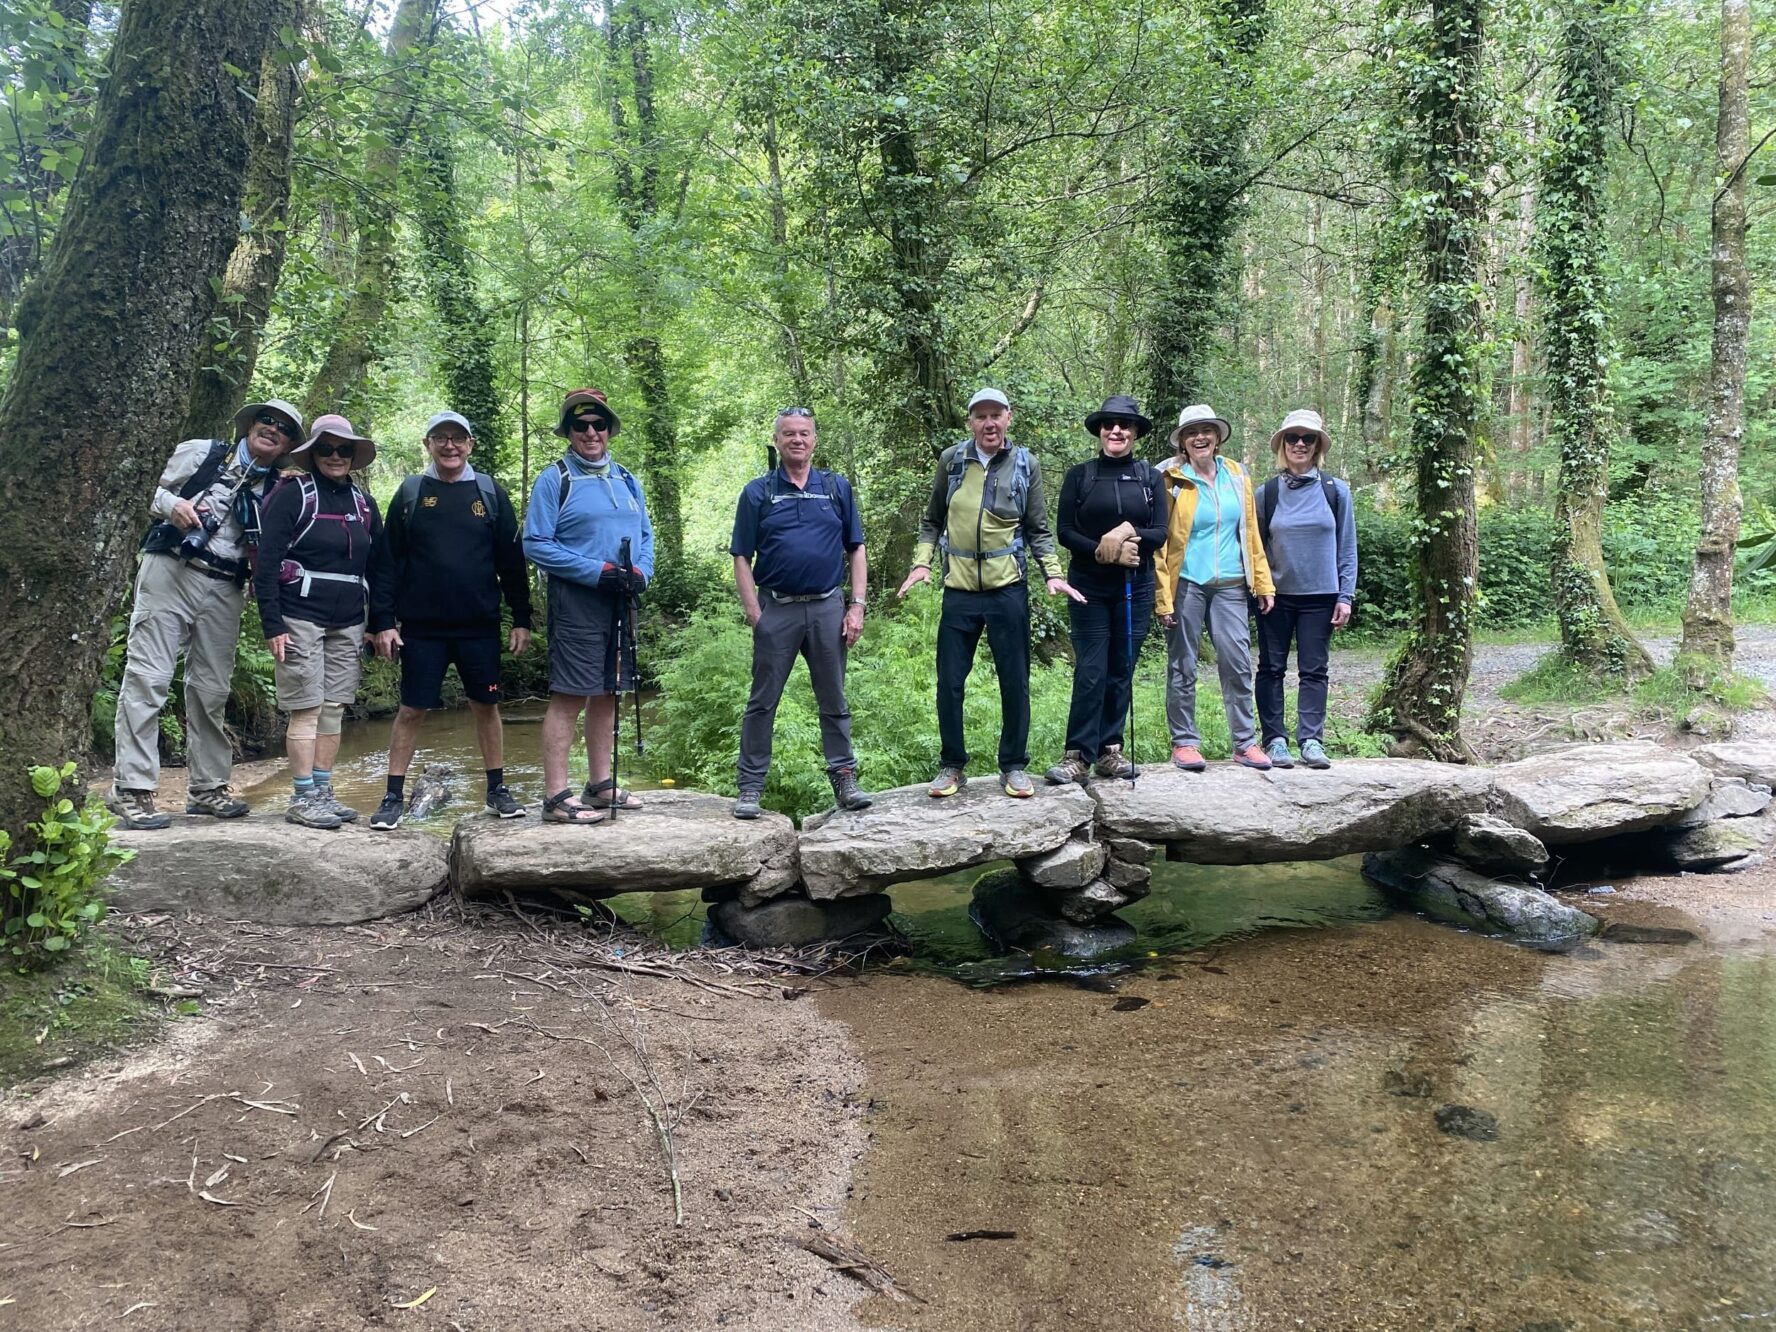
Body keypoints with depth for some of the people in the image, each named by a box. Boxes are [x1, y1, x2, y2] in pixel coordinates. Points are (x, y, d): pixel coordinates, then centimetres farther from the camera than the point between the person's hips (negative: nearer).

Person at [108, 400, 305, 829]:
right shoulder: (202, 453, 5)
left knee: (212, 690, 7)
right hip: (170, 573, -4)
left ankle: (207, 787, 17)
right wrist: (171, 504, -14)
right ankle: (131, 790, -9)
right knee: (147, 678, -9)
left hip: (224, 591, 4)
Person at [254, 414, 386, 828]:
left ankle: (323, 791, 16)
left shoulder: (363, 502, 13)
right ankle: (303, 798, 3)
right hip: (301, 618, -5)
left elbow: (377, 565, 17)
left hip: (348, 623, 5)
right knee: (307, 710, -4)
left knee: (334, 710, 7)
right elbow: (266, 561, -8)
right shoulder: (293, 494, -4)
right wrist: (272, 624, -14)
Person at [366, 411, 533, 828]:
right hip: (422, 627, -1)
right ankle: (394, 797, 13)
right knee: (411, 710, 4)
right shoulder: (410, 493, 3)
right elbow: (388, 560, 2)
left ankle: (497, 790, 20)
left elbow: (511, 560, 5)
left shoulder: (490, 493, 4)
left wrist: (521, 619, 2)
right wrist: (383, 620, -4)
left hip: (479, 626, 1)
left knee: (486, 705, 8)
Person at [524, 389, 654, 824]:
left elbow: (645, 535, 18)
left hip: (620, 602, 7)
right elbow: (535, 545, -9)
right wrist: (598, 571, -16)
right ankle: (556, 796, -4)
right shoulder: (554, 480, -4)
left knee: (607, 696, 13)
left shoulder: (626, 479, 15)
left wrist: (640, 572, -4)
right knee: (568, 698, -8)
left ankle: (600, 785, 23)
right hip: (576, 603, -6)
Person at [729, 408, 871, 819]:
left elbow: (856, 550, 10)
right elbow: (742, 558, 2)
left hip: (828, 608, 2)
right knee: (763, 701, 3)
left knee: (834, 700, 9)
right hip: (776, 609, -1)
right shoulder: (758, 492, 4)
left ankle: (844, 778, 18)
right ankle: (751, 787, 10)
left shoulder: (837, 488, 9)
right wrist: (754, 615, -7)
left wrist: (856, 607, 1)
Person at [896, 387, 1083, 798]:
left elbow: (1038, 530, 7)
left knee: (1015, 682, 5)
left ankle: (1013, 766, 19)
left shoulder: (1026, 464, 2)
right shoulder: (951, 460, 4)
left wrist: (1053, 574, -6)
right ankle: (952, 766, 19)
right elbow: (932, 521, 11)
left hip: (1008, 590, -1)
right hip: (959, 591, 1)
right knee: (949, 682, 4)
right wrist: (922, 562, -3)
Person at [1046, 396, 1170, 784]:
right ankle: (1078, 755, -4)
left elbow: (1160, 533, 0)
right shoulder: (1079, 476, 3)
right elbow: (1064, 531, -3)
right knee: (1090, 671, -7)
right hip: (1089, 586, -2)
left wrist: (1129, 531, -18)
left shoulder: (1150, 477, 6)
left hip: (1136, 587, 2)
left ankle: (1109, 750, 13)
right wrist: (1104, 551, -16)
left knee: (1122, 669, 5)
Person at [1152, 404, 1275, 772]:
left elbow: (1250, 532, 12)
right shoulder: (1171, 480, -3)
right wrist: (1162, 596, -10)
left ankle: (1245, 742, 10)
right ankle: (1184, 742, 13)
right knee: (1182, 667, 3)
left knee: (1238, 662, 1)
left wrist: (1263, 582, 8)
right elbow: (1159, 541, -5)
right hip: (1186, 584, -3)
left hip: (1229, 585, 3)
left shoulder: (1237, 476, 10)